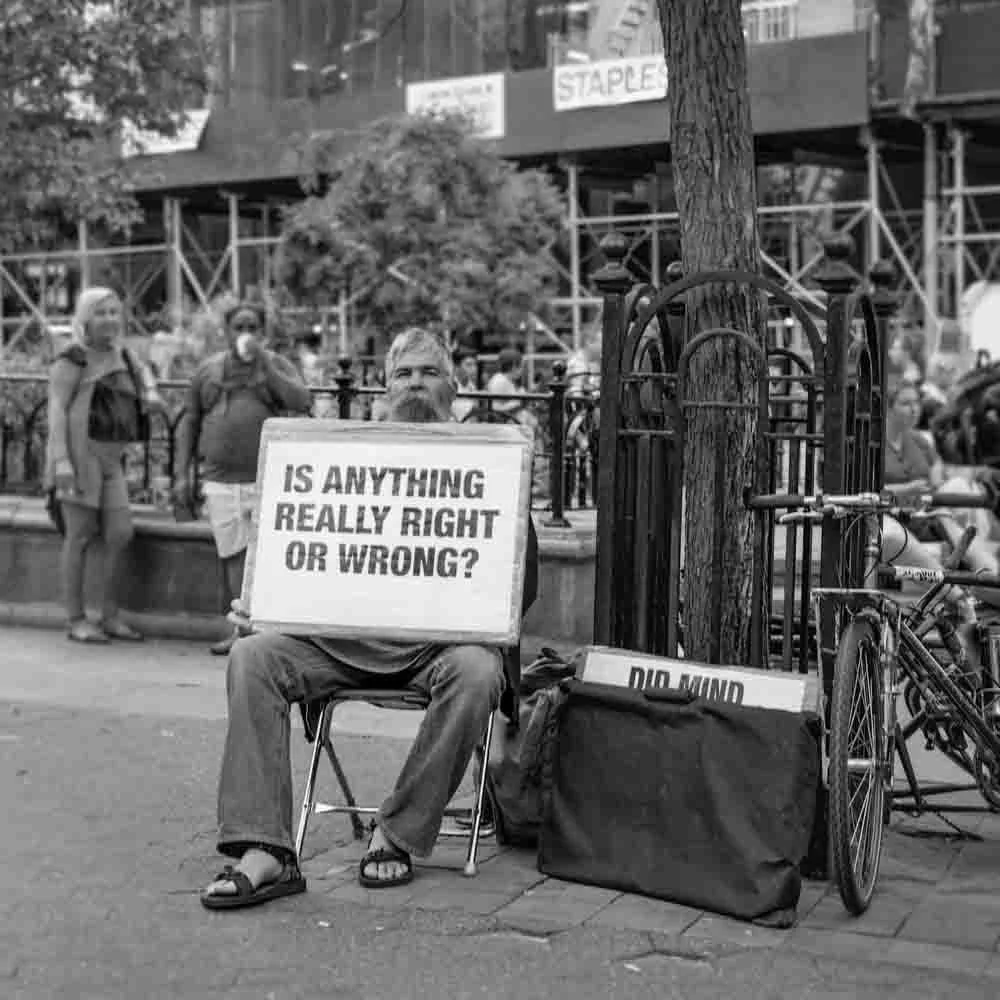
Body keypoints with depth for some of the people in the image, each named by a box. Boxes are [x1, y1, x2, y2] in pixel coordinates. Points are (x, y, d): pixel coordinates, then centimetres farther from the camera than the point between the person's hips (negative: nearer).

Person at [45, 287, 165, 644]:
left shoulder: (121, 356, 15)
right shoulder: (73, 358, -6)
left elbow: (142, 371, 34)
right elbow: (56, 408, -12)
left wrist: (151, 394, 9)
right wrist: (61, 460, -21)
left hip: (110, 459, 7)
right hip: (78, 454, -7)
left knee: (121, 534, 0)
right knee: (80, 536, -3)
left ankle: (109, 615, 11)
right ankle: (75, 620, 6)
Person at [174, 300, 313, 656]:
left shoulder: (277, 366, 5)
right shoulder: (208, 370, 11)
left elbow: (302, 403, -12)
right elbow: (189, 422, 14)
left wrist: (265, 364, -14)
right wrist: (182, 474, 7)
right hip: (221, 481, 2)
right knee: (234, 555, 2)